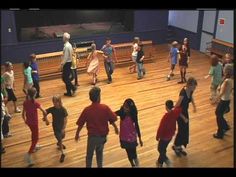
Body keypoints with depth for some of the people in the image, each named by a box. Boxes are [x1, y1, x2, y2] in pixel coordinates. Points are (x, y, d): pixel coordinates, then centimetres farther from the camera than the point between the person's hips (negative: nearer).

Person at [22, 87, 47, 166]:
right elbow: (44, 111, -19)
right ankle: (28, 155, -4)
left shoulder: (25, 102, -7)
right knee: (35, 138, 4)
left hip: (28, 122, 6)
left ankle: (34, 146, 52)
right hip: (34, 123, -6)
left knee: (33, 134, 31)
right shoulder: (35, 103, -24)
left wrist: (25, 120, 19)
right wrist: (45, 116, 2)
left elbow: (23, 114, 1)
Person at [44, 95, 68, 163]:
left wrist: (64, 128, -22)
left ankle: (59, 143, 58)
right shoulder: (52, 109, -17)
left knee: (62, 137, 23)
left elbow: (65, 119, -19)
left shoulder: (63, 109, -20)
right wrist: (46, 120, -15)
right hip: (55, 127, -1)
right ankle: (62, 154, 16)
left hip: (62, 126, 1)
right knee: (59, 139, 3)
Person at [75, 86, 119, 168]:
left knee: (89, 155, 18)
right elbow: (112, 119, -5)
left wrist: (77, 134, 10)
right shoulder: (105, 108, -16)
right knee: (99, 152, 26)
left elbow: (80, 124, -6)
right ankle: (100, 166, 38)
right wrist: (115, 127, 15)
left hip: (92, 136, -2)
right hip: (103, 135, 2)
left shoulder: (87, 110, -16)